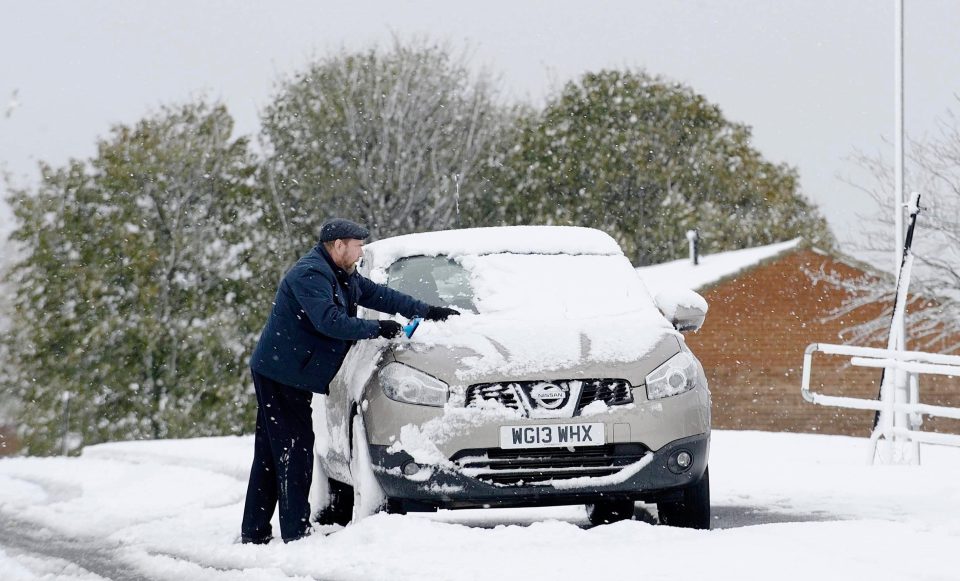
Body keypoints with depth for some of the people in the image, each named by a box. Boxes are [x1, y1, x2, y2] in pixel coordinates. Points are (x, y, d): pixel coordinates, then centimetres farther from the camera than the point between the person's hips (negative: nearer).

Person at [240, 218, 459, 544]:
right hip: (281, 373, -11)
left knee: (271, 453, 11)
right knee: (295, 449, -11)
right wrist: (377, 330, -22)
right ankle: (296, 532, -11)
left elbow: (377, 294, 18)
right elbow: (329, 321, -27)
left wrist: (426, 312, 13)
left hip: (288, 375, 11)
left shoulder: (342, 276, 14)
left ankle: (254, 532, 15)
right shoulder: (310, 275, -18)